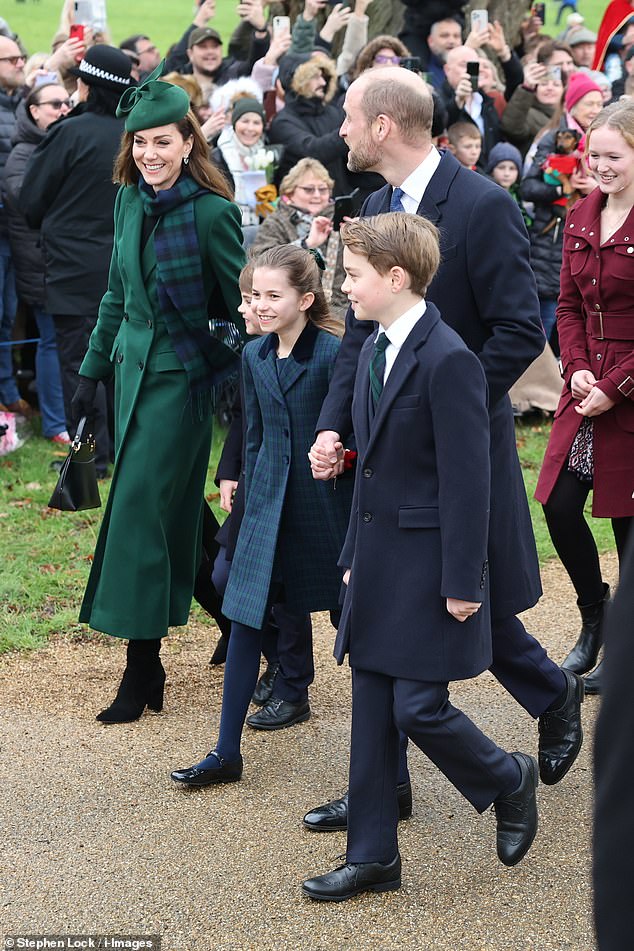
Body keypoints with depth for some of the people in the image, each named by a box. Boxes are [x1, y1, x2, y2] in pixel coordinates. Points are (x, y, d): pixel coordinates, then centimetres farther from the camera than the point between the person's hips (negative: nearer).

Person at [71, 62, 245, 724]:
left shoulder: (211, 212, -15)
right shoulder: (130, 202, 5)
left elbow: (243, 306, -9)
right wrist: (93, 367, 15)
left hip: (183, 374, -7)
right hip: (133, 364, 7)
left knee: (141, 504, -9)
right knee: (174, 509, 13)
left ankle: (143, 669, -2)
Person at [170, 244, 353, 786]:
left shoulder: (334, 353, -12)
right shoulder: (255, 356, 7)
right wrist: (252, 506, 15)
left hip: (326, 504, -6)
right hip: (270, 504, 6)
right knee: (246, 620, 3)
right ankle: (227, 752, 7)